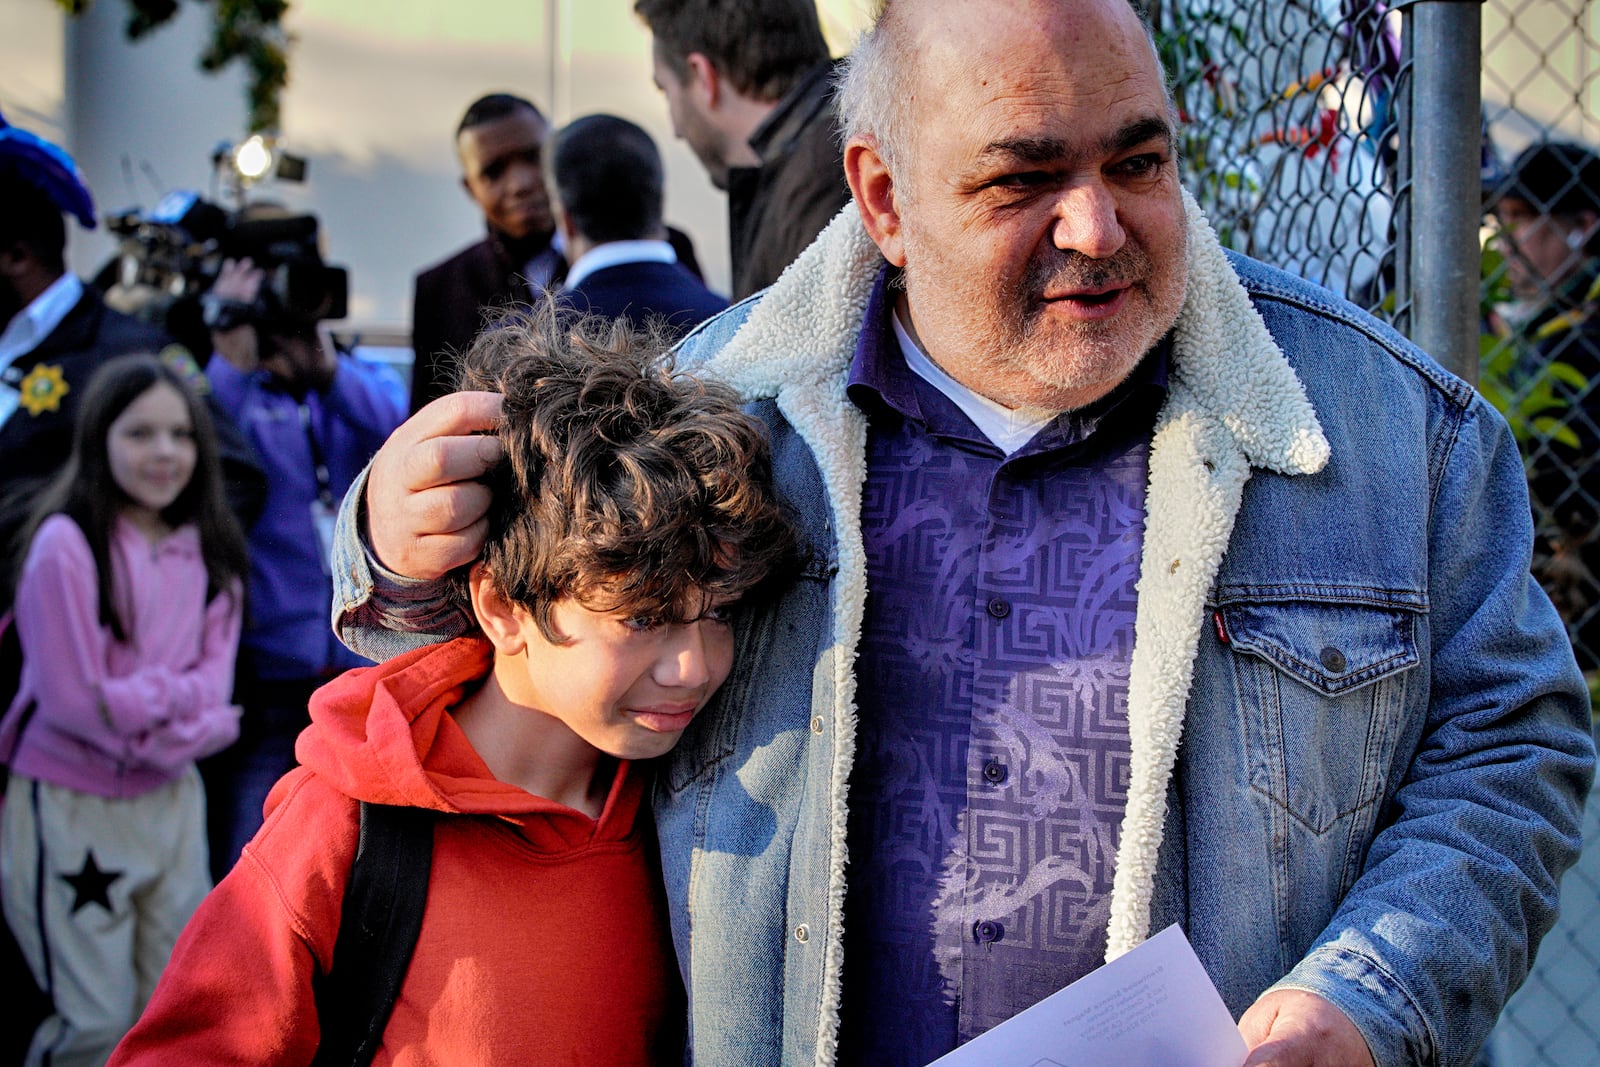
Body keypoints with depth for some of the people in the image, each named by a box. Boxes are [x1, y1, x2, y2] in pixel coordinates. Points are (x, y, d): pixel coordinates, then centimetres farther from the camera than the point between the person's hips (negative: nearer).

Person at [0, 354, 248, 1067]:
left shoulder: (207, 551, 4)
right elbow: (73, 698, -18)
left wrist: (140, 705, -19)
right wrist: (180, 694, -12)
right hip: (70, 806, -6)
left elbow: (214, 680, -2)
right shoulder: (67, 543, -15)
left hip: (170, 799, 6)